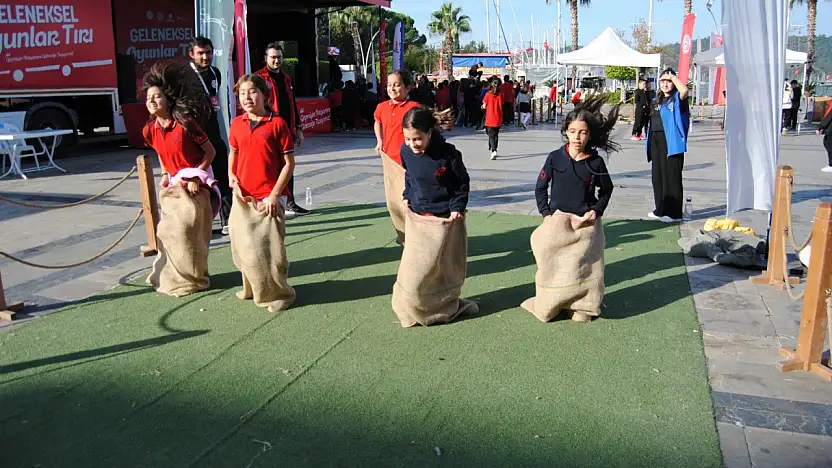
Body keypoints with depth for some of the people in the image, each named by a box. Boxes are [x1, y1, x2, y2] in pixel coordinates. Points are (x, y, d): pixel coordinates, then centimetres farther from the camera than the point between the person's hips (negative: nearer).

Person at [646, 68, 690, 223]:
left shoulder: (677, 99, -2)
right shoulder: (657, 101, 18)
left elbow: (684, 90, -26)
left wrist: (673, 76, -12)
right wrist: (650, 142, 15)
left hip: (671, 142, -7)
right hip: (656, 142, 7)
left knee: (672, 177, -5)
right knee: (657, 177, 11)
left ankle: (674, 213, 0)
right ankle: (661, 210, 21)